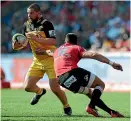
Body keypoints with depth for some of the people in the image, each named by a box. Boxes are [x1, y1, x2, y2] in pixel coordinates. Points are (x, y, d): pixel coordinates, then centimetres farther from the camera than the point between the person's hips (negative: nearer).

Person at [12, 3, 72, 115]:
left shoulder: (46, 24, -14)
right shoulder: (26, 25, 5)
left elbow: (53, 41, -23)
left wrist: (37, 39, -30)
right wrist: (17, 46, -8)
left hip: (50, 59, -6)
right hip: (37, 61, 6)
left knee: (55, 88, -9)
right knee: (28, 87, -2)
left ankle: (67, 107, 16)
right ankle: (40, 91, 33)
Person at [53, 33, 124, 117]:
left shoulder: (56, 51, 28)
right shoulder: (76, 48, 11)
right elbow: (93, 55, -3)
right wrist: (111, 63, -8)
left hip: (62, 81, 6)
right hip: (73, 73, -6)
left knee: (89, 92, 26)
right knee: (100, 84, 13)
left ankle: (111, 111, 18)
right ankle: (91, 106, -13)